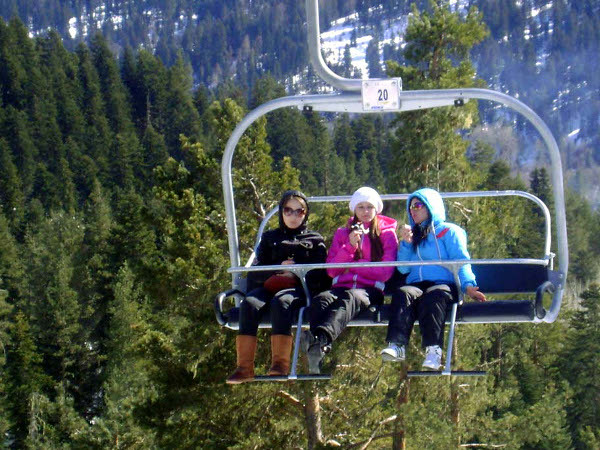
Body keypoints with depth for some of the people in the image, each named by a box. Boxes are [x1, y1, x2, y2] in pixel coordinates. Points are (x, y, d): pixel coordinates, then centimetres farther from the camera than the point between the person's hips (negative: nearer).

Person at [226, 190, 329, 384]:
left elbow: (320, 275, 10)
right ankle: (244, 367, -42)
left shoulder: (315, 240, 23)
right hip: (269, 286, 2)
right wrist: (279, 268, -4)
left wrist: (295, 275, -8)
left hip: (299, 288, -2)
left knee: (281, 301, -39)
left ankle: (280, 362, -48)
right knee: (249, 304, -33)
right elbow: (255, 271, 15)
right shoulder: (270, 238, 29)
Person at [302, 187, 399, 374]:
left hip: (370, 290, -3)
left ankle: (320, 338, -68)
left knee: (349, 298, -40)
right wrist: (350, 246, 0)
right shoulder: (342, 233, 26)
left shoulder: (387, 234, 17)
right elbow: (331, 270, 13)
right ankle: (321, 352, -60)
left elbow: (386, 272, 4)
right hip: (342, 286, 3)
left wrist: (352, 264, 3)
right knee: (320, 300, -34)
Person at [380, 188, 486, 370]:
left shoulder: (449, 231, 16)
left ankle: (433, 349, -50)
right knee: (402, 294, -32)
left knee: (433, 296, -38)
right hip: (416, 285, 3)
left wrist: (468, 285, -15)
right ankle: (397, 345, -51)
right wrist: (405, 243, 6)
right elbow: (403, 268, 19)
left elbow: (461, 262, 2)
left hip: (443, 285, -3)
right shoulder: (413, 235, 31)